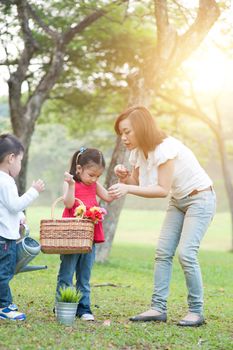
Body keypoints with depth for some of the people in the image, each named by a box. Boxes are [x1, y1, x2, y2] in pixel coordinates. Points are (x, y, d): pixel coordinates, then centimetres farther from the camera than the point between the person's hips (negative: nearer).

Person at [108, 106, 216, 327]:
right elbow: (136, 184, 4)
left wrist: (127, 189, -34)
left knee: (186, 253, -16)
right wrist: (124, 178, -18)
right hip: (178, 201, 8)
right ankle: (158, 308, -1)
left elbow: (163, 190, -27)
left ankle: (196, 311, -6)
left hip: (200, 198, -8)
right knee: (163, 252, -2)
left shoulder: (165, 148, -26)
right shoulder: (138, 152, -1)